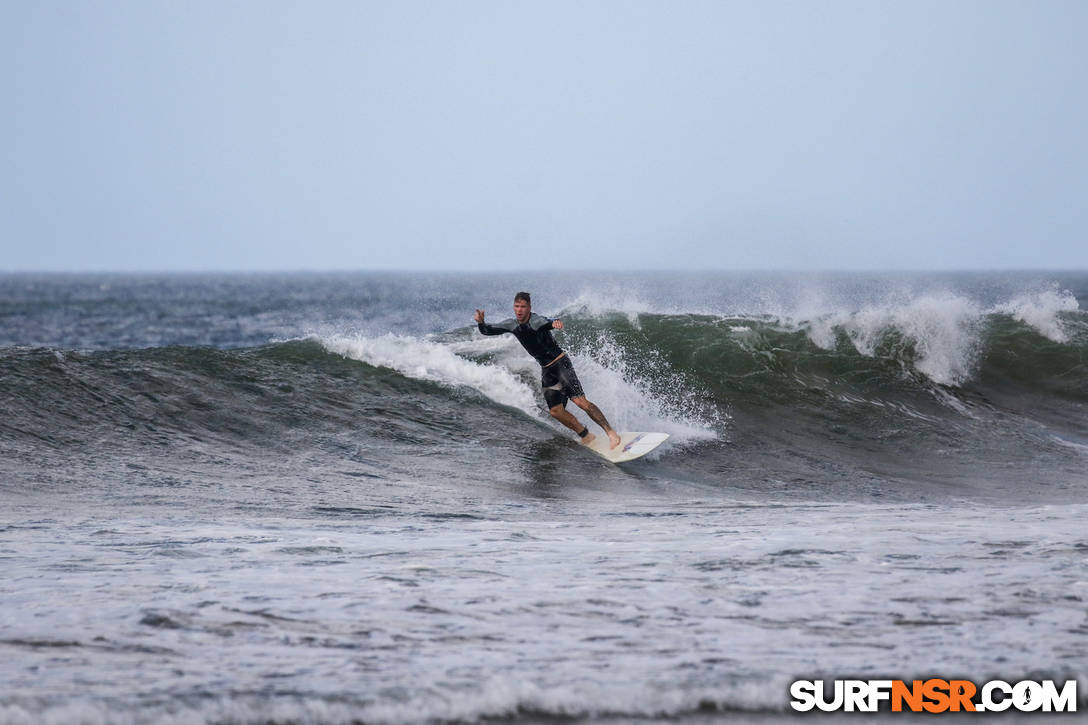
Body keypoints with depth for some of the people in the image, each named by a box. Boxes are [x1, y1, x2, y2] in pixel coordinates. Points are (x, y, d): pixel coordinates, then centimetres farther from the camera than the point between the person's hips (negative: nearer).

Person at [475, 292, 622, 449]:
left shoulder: (537, 321, -19)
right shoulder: (512, 325, 2)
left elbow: (546, 323, -42)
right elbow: (487, 331, 6)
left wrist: (555, 323, -66)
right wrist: (480, 322, -16)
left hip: (560, 363, -7)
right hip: (546, 370, 7)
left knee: (580, 401, -17)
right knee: (556, 411, -4)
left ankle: (611, 433, -13)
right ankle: (586, 436, 10)